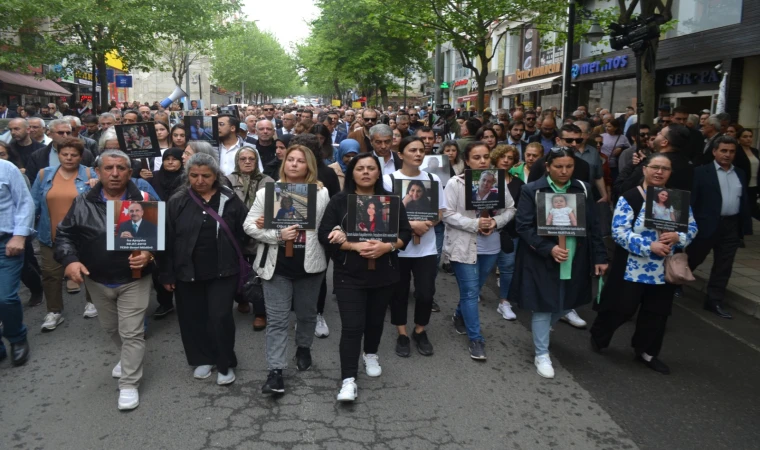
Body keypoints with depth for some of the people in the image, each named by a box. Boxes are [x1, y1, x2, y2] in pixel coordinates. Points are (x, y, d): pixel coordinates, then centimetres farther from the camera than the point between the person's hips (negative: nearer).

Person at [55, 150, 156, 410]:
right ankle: (129, 358, 50)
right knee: (111, 328, 23)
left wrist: (149, 255, -24)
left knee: (131, 332, -1)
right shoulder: (83, 203, -3)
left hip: (134, 279, -4)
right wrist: (69, 260, -14)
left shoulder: (143, 201, -10)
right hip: (97, 280, 4)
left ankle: (129, 384, 13)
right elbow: (64, 234, 3)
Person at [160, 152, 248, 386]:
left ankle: (226, 364, 17)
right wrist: (167, 274, 0)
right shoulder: (177, 202, -1)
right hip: (187, 272, 2)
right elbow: (167, 240, 1)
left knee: (220, 317, -2)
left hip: (223, 271, -2)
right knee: (193, 318, 11)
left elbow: (244, 233, 3)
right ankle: (202, 359, 32)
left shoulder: (230, 200, -2)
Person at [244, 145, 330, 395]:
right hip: (277, 264, -1)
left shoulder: (321, 192, 1)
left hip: (309, 263, 1)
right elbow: (249, 226, -4)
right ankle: (276, 371, 4)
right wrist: (277, 235, -17)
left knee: (306, 313, 19)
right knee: (277, 319, 0)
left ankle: (304, 348, 45)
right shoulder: (267, 191, -1)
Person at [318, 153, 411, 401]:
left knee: (375, 319, 18)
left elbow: (406, 233, 0)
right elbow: (324, 234, -9)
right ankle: (348, 379, -1)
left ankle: (371, 355, 44)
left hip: (383, 273, 3)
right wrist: (355, 246, -21)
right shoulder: (339, 201, -4)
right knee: (352, 326, -7)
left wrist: (386, 247, -19)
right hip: (349, 274, -3)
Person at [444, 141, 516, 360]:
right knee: (470, 291, -2)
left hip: (490, 246, 4)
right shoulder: (456, 183, -10)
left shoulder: (497, 182, -1)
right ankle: (475, 338, 10)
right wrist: (475, 224, -22)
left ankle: (460, 315, 46)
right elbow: (447, 214, -14)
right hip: (464, 245, -4)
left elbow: (510, 209, 6)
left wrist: (496, 222, -14)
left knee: (474, 289, 19)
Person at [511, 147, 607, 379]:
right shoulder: (532, 190, -9)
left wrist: (600, 256, 3)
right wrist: (549, 248, -22)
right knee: (543, 306, 3)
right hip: (541, 260, -4)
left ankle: (541, 332, 46)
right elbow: (523, 226, -12)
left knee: (566, 305, 15)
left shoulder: (583, 189, 3)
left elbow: (593, 226, 7)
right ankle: (542, 355, 21)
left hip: (574, 261, 4)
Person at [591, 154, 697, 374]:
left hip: (665, 270, 5)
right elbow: (619, 232, -18)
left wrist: (677, 237, -16)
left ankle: (646, 351, 31)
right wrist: (649, 246, -26)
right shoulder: (629, 198, -11)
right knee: (621, 307, 3)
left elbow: (692, 227, 6)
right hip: (632, 268, -5)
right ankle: (598, 337, 29)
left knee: (657, 312, 13)